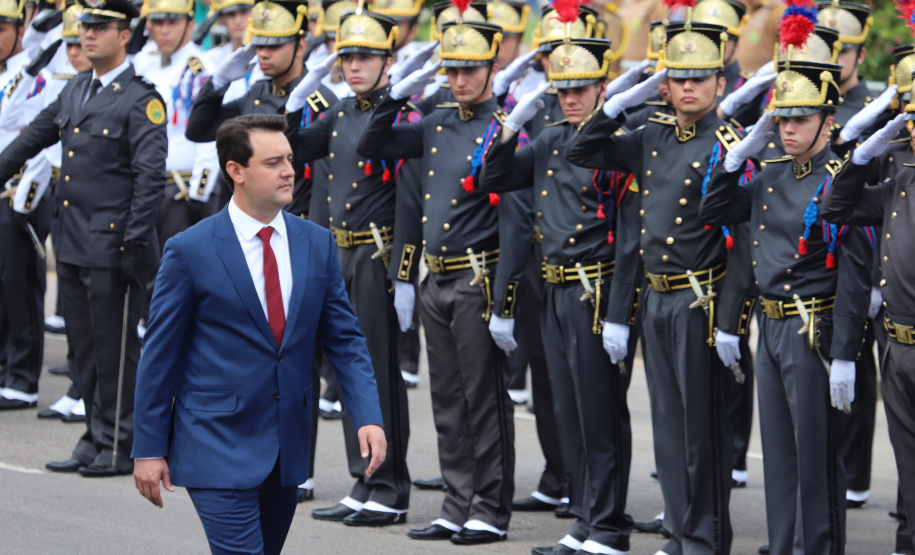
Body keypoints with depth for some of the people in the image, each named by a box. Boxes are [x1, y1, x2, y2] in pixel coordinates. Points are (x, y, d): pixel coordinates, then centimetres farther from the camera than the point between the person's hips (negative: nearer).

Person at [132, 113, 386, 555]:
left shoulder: (317, 244, 6)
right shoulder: (190, 252, -8)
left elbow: (345, 339, 8)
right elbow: (159, 356, -4)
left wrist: (368, 416, -7)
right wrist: (149, 450, -4)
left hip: (288, 448, 5)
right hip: (218, 448, -5)